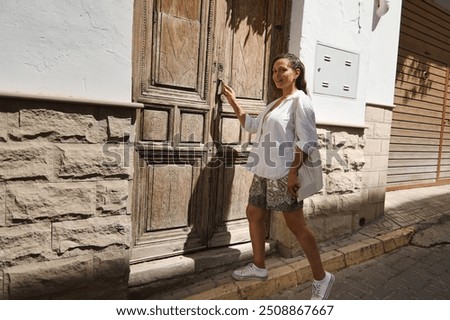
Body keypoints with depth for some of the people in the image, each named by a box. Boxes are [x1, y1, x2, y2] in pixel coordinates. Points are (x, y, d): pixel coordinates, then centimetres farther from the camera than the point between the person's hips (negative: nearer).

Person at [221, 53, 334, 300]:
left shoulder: (300, 100, -7)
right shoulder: (275, 103, 18)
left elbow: (307, 140, -15)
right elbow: (252, 125, 28)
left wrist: (294, 171, -22)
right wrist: (233, 103, 24)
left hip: (283, 173, -9)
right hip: (264, 172, 9)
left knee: (296, 225, -3)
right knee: (254, 214, 13)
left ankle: (321, 278, 13)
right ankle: (258, 266, 29)